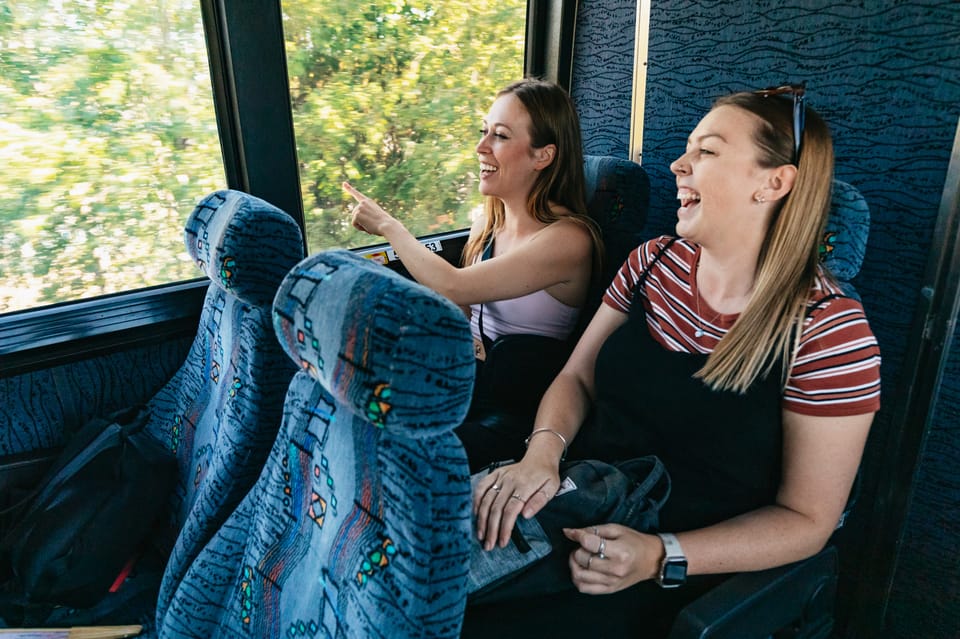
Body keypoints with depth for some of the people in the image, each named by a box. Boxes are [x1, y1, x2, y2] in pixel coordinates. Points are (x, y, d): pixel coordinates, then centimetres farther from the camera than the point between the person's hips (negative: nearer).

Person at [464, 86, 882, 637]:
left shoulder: (829, 330, -13)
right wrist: (542, 451, -14)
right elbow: (576, 379, 7)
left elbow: (806, 519, -8)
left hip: (680, 578, -4)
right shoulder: (654, 262, 2)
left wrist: (661, 557, -21)